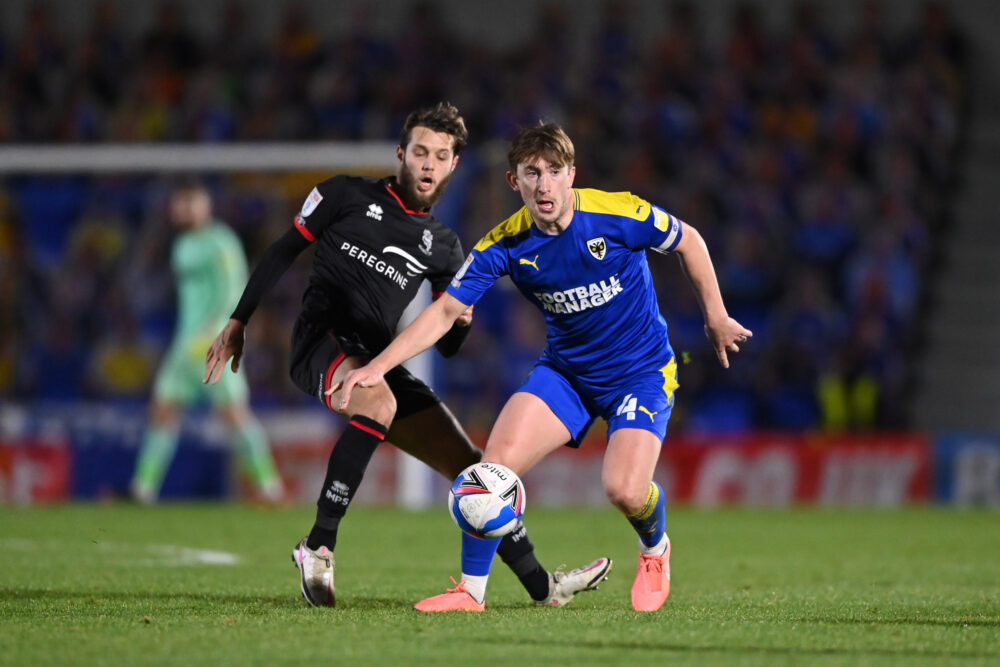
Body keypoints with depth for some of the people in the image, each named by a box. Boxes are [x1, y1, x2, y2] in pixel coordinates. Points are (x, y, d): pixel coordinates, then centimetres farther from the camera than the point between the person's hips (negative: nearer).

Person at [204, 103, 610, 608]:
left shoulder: (443, 248, 17)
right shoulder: (349, 196, 6)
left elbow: (445, 345, 17)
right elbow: (282, 253, 10)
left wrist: (461, 321, -7)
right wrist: (238, 323, 5)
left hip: (377, 359, 5)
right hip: (320, 340, -5)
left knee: (470, 463, 0)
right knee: (380, 403, -39)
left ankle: (542, 586, 10)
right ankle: (318, 549, -37)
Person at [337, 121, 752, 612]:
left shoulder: (619, 214, -21)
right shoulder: (505, 244, -13)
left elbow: (688, 241, -4)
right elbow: (446, 310, -10)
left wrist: (716, 318, 3)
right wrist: (380, 365, -21)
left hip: (642, 370, -3)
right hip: (565, 371, 3)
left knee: (623, 490, -21)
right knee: (498, 462, -17)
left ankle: (654, 549, 16)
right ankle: (470, 591, 0)